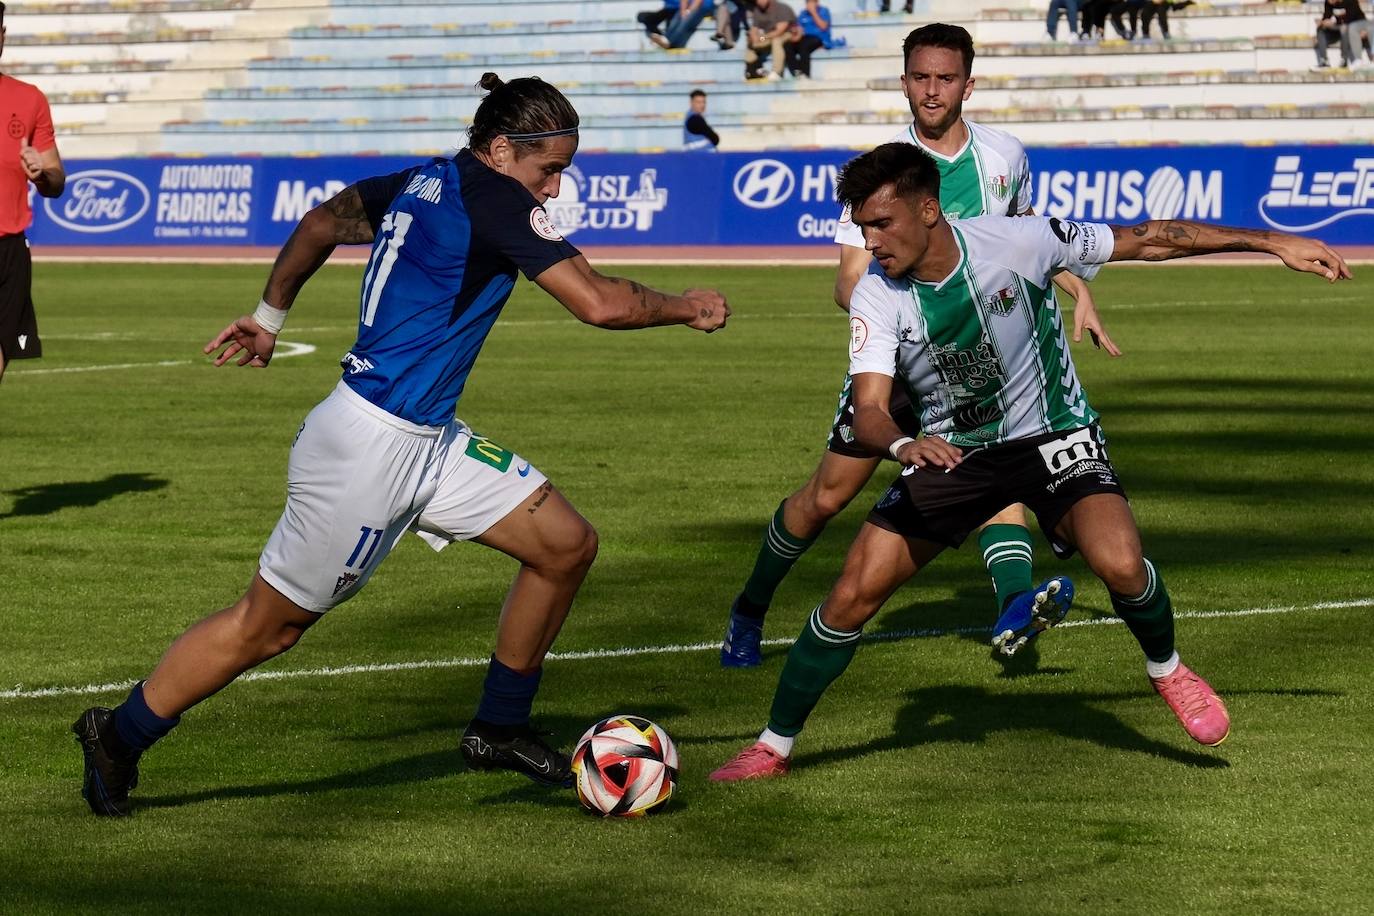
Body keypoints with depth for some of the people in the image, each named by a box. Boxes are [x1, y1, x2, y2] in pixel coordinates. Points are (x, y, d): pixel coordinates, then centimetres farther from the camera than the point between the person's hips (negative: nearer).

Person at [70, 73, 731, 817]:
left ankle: (498, 728, 19)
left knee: (566, 544, 6)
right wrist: (685, 308, -5)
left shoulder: (423, 184, 9)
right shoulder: (493, 198, -18)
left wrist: (269, 315, 37)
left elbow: (321, 224, 24)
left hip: (428, 444, 10)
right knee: (268, 625, 4)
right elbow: (598, 302, -22)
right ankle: (119, 737, 20)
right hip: (371, 444, -10)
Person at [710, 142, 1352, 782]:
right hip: (950, 454, 2)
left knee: (1119, 563, -28)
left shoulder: (1015, 242, -21)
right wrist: (902, 444, -50)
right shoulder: (876, 297, -16)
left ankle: (1167, 671, 5)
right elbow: (869, 409, -24)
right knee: (852, 597, -8)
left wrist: (1271, 242, -8)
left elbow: (1144, 240, -11)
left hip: (1053, 435, -2)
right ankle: (773, 748, 9)